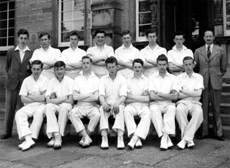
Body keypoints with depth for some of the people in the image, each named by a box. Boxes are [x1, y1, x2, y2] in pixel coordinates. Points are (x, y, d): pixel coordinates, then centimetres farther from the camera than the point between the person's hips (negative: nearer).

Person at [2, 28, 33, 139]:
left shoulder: (32, 53, 4)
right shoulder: (11, 52, 10)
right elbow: (7, 66, 19)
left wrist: (30, 68, -9)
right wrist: (9, 76, 9)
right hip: (11, 84, 2)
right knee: (9, 108, 5)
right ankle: (7, 132, 13)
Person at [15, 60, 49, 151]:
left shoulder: (45, 80, 4)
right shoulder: (26, 80, 12)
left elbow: (44, 98, -6)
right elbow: (23, 99, 4)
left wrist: (30, 96, 0)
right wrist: (38, 98, -5)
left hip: (41, 105, -3)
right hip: (29, 106, 3)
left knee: (39, 113, -35)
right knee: (19, 114, -25)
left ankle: (31, 138, -36)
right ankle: (28, 139, -36)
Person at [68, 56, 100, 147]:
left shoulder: (96, 79, 9)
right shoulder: (77, 79, 14)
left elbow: (96, 97, -3)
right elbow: (75, 96, 1)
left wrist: (81, 96, -1)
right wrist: (89, 95, -2)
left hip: (92, 106, -1)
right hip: (80, 106, 1)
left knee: (97, 114, -33)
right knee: (72, 113, -30)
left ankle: (85, 137, -16)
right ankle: (86, 137, -27)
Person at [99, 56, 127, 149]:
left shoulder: (122, 79, 7)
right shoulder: (103, 79, 11)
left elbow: (123, 96, -6)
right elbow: (101, 95, -4)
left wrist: (117, 103, -28)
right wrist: (104, 103, -27)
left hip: (118, 104, -1)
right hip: (106, 104, 1)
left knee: (120, 108, -34)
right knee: (102, 109, -32)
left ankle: (120, 138, -43)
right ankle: (104, 138, -38)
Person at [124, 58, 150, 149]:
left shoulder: (146, 80, 14)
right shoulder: (128, 81, 17)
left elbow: (147, 99, 3)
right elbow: (126, 99, 6)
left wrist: (132, 96, 0)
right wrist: (140, 97, -3)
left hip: (143, 105, -1)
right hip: (132, 105, 1)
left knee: (147, 114, -33)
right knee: (126, 110, -32)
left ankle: (134, 139, -41)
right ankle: (137, 139, -37)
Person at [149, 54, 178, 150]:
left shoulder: (172, 78, 13)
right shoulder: (152, 78, 11)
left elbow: (175, 96, -1)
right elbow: (152, 96, -3)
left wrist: (160, 94, -3)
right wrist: (168, 96, -4)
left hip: (168, 104, 1)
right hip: (156, 104, 0)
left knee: (172, 108, -34)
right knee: (153, 109, -34)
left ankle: (165, 137, -36)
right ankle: (167, 139, -35)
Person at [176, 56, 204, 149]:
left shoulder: (199, 77, 12)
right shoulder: (179, 77, 12)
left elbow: (198, 93, -3)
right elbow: (178, 95, 0)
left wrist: (183, 91, -2)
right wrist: (192, 93, -4)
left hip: (195, 103, 0)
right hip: (182, 102, 0)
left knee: (199, 112, -35)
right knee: (179, 110, -36)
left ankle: (185, 138, -31)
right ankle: (189, 139, -28)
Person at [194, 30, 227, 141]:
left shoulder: (220, 50, 7)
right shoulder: (198, 51, 9)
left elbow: (224, 67, 12)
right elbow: (196, 67, 13)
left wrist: (218, 77, 9)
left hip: (215, 82, 0)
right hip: (202, 82, 1)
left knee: (216, 108, 3)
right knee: (203, 108, 1)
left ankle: (218, 133, 10)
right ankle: (204, 132, 9)